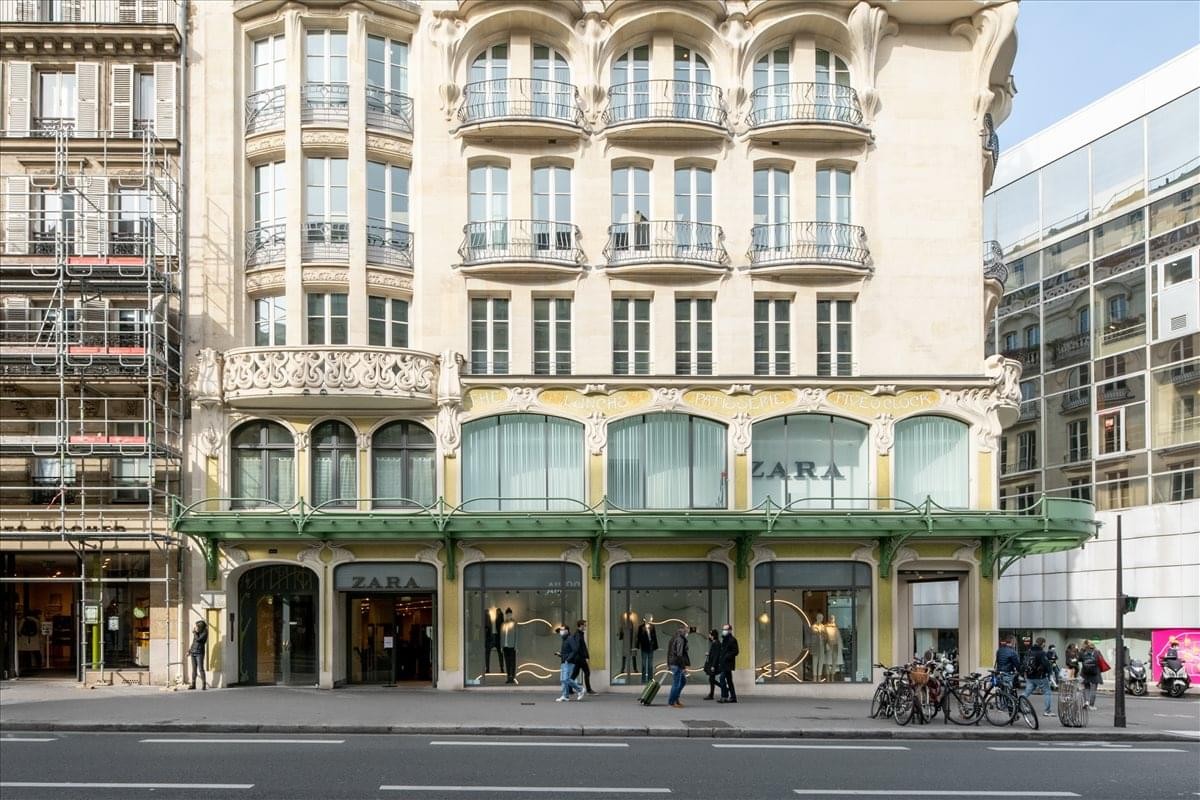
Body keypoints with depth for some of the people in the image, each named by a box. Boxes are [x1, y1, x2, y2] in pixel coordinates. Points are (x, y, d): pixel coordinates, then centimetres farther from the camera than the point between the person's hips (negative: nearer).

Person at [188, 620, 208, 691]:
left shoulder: (204, 633, -9)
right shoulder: (196, 633, 10)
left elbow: (198, 639, -21)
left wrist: (194, 633, -6)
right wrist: (189, 650, 19)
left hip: (199, 653, -7)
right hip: (193, 652, 7)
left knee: (201, 669, -10)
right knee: (194, 669, 9)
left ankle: (204, 685, -9)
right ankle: (193, 684, 14)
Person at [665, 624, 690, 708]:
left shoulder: (674, 638, 15)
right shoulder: (680, 639, -15)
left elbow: (669, 652, 20)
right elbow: (680, 654, -22)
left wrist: (668, 664, 25)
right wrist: (684, 667, -20)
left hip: (673, 663, 10)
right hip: (677, 664, -10)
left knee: (683, 681, 18)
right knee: (676, 683, -2)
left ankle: (675, 699, 20)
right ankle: (671, 702, 5)